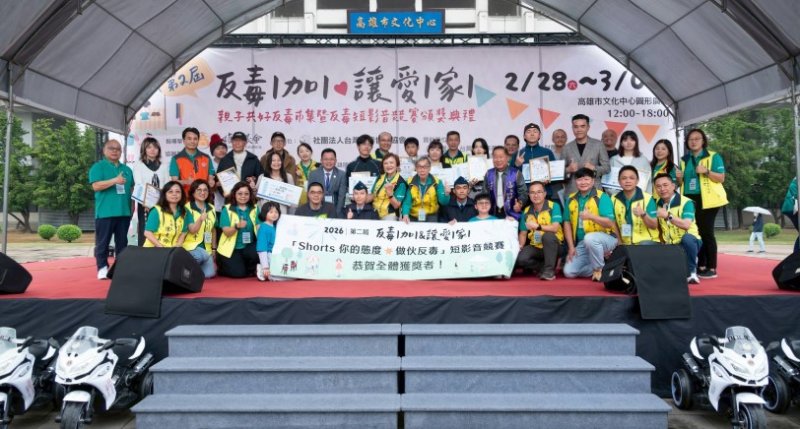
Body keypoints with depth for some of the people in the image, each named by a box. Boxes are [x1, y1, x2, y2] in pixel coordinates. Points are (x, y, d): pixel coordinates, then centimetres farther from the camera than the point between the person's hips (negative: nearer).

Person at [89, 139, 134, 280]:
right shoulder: (98, 167, 1)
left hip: (124, 211, 5)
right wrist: (115, 180, -22)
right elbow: (96, 186, -12)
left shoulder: (127, 169, 18)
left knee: (122, 243, 10)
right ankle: (102, 268, 5)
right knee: (103, 242, -1)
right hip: (105, 212, -5)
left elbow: (132, 189, 21)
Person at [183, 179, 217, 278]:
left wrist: (214, 248, 16)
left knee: (209, 274, -11)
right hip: (191, 245, -5)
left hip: (206, 247, 5)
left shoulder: (211, 208, 8)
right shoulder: (188, 208, -8)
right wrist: (200, 219, -39)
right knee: (202, 255, -36)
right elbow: (192, 230, -20)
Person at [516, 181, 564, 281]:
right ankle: (543, 267, 3)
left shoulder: (554, 206, -9)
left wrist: (537, 226, -29)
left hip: (553, 246, -3)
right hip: (535, 247, 3)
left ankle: (550, 270, -20)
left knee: (548, 235, -36)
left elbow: (555, 228, -21)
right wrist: (520, 245, -13)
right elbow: (523, 233, 6)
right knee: (520, 258, -25)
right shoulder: (526, 211, 3)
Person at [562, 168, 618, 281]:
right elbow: (567, 223, 6)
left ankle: (599, 268, -14)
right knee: (569, 272, -8)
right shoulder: (571, 199, 5)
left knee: (589, 238, -39)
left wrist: (591, 216, -33)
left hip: (605, 238, -5)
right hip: (582, 244, 5)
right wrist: (571, 247, -2)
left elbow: (610, 223, -16)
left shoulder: (602, 197, -9)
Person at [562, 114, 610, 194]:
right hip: (572, 192, 1)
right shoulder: (567, 148, 9)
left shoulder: (598, 145, 6)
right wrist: (568, 170, -10)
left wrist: (594, 168, -13)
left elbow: (606, 167, 6)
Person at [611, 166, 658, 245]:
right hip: (626, 243, 4)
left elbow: (654, 226, -9)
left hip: (648, 241, -3)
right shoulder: (614, 199, 2)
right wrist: (620, 242, 4)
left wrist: (643, 214, -26)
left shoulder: (647, 198, -7)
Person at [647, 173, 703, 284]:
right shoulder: (657, 203, 5)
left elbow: (686, 225, -29)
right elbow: (654, 225, 5)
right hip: (670, 246, 5)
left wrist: (668, 216, -42)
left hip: (689, 242, -5)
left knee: (687, 238, -40)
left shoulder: (686, 202, -13)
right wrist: (643, 215, -14)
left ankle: (692, 271, -18)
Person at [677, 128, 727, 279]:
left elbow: (721, 178, -7)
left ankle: (712, 268, -1)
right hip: (690, 200, 5)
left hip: (707, 200, -5)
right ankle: (701, 266, 11)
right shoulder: (684, 160, 14)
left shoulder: (713, 156, 0)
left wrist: (706, 171, -22)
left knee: (706, 232, -7)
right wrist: (679, 178, -4)